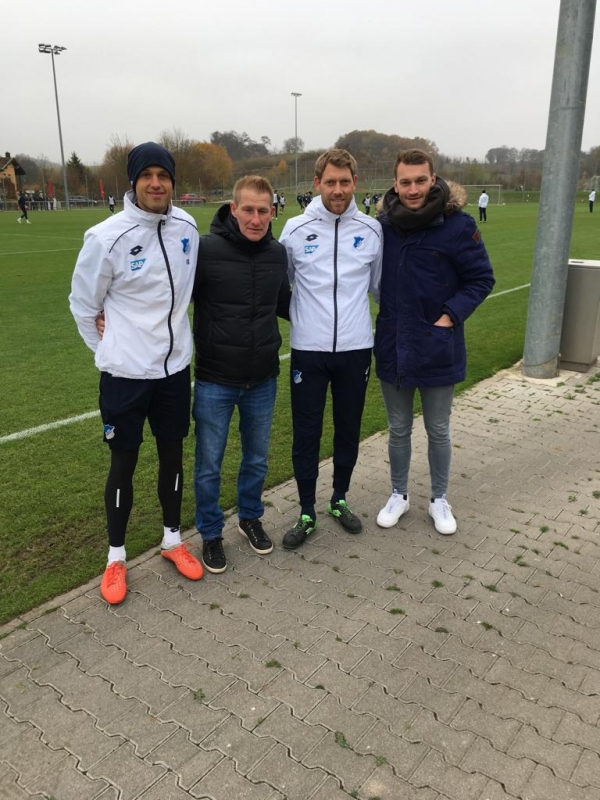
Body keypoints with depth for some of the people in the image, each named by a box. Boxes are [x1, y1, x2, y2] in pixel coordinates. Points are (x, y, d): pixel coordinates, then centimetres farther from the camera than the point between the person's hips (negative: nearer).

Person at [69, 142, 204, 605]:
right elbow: (83, 303, -3)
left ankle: (173, 540, 35)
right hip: (125, 372, -4)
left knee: (174, 455, 15)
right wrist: (111, 349, 3)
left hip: (175, 366, 4)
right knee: (124, 463, 7)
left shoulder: (187, 228, -2)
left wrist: (172, 335, 13)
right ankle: (116, 557, 26)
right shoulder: (108, 237, -15)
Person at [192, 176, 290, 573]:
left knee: (257, 458, 18)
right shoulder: (206, 249, -14)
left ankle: (250, 517, 42)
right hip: (214, 381, -4)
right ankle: (211, 532, 31)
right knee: (209, 465, 9)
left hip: (263, 380, 4)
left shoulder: (278, 253, 1)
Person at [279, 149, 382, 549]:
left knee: (349, 431, 13)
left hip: (356, 349, 2)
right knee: (306, 434, 5)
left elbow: (381, 285, 12)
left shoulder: (372, 230, 1)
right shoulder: (296, 229, -3)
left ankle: (340, 500, 34)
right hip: (309, 349, -1)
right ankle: (307, 513, 22)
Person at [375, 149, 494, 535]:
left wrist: (450, 316, -15)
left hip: (437, 348, -2)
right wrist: (389, 316, 0)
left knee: (438, 431, 13)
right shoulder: (384, 224, -3)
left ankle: (440, 499, 32)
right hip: (392, 347, 3)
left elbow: (481, 279, -5)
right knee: (399, 429, 16)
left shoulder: (458, 224, -12)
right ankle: (399, 495, 34)